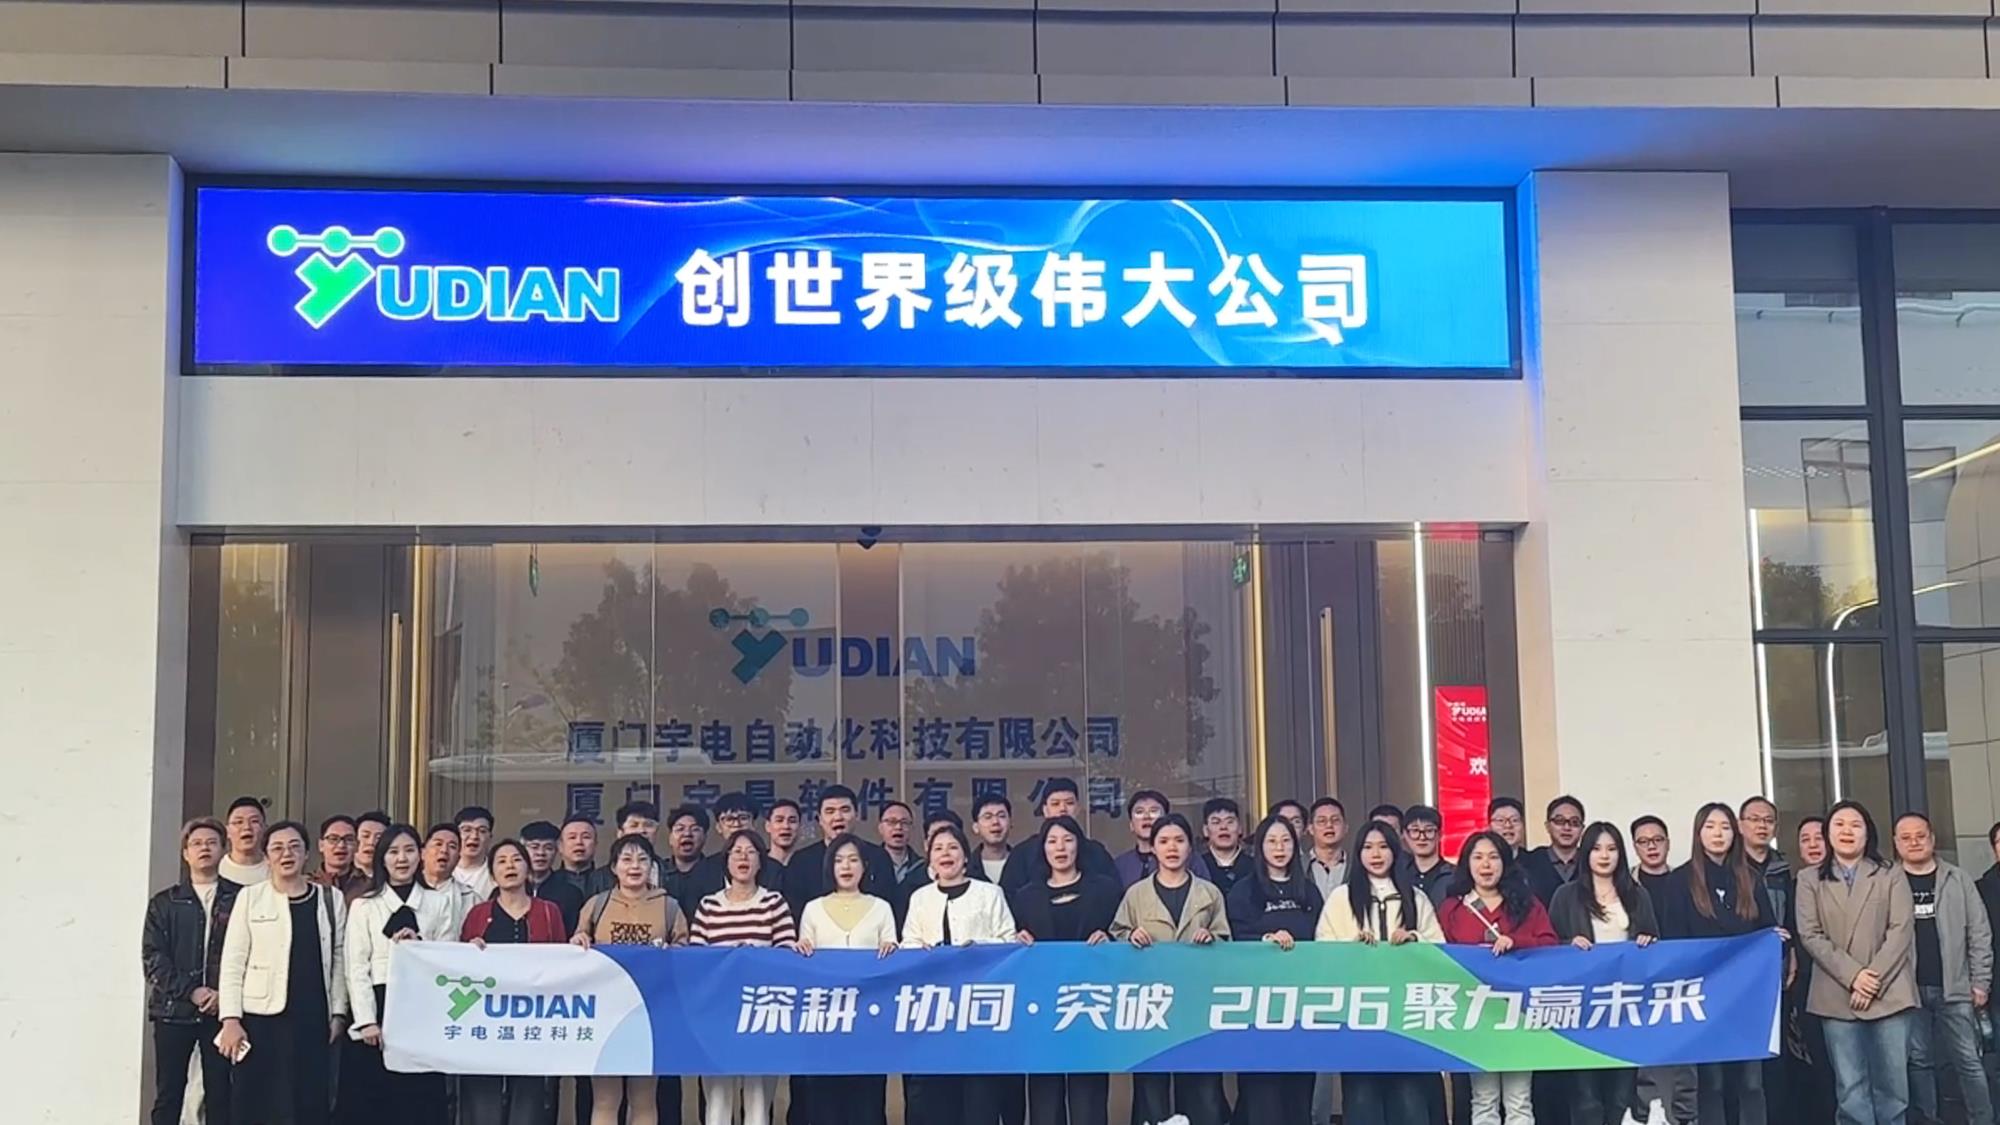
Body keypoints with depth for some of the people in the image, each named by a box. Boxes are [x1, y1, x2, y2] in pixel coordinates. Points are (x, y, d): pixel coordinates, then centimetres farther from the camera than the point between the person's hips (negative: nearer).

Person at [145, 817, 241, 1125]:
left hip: (223, 1010, -1)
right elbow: (153, 956, 1)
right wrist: (191, 991, -11)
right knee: (168, 1095, 2)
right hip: (174, 1010, 1)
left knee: (220, 1094, 0)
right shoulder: (164, 903, 10)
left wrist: (227, 995, -13)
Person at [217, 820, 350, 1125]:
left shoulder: (331, 900, 9)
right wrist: (231, 1019, -7)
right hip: (261, 1018, -1)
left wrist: (338, 1013, 2)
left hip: (313, 1021, 1)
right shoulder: (250, 897, 4)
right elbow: (233, 962, 0)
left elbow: (339, 959, 9)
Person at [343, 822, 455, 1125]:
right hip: (379, 1006, -1)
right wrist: (367, 1021, -10)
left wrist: (419, 946, -13)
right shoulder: (364, 905, 7)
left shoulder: (441, 902, 10)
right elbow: (357, 968, 0)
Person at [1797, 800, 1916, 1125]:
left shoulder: (1892, 877, 9)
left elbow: (1901, 931, -2)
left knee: (1892, 1085, 2)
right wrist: (1853, 976, -12)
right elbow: (1810, 936, 0)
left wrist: (1874, 980, -12)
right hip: (1838, 998, 0)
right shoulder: (1810, 880, 8)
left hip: (1889, 994, 0)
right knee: (1851, 1089, -1)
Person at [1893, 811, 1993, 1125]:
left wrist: (1980, 982, -2)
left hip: (1955, 988, 0)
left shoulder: (1957, 880, 5)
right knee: (1918, 1061, 7)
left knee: (1968, 1060, 3)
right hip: (1908, 990, 0)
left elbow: (1979, 933, 4)